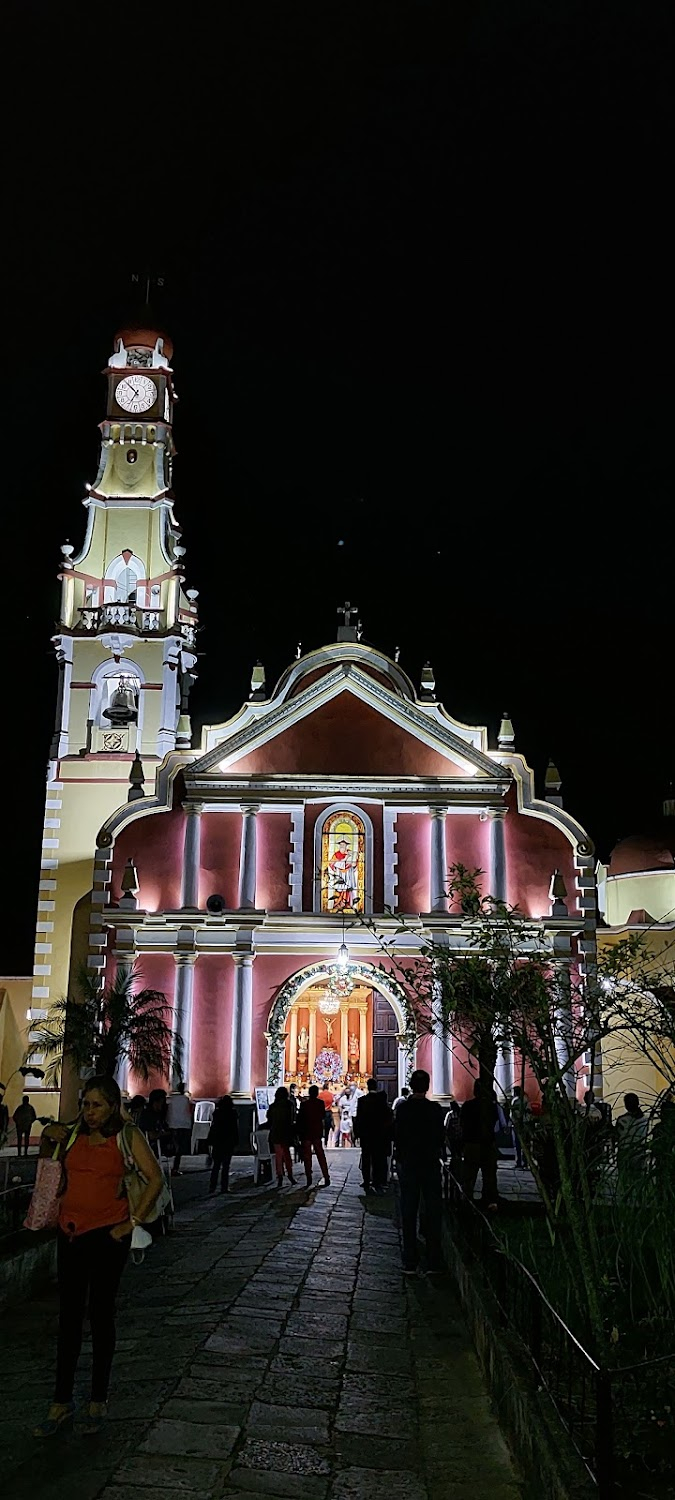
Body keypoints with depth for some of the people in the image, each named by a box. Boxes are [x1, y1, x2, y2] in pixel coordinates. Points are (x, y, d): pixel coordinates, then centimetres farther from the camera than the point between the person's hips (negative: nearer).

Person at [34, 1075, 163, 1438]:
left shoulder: (127, 1135, -6)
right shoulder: (72, 1134, 6)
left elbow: (155, 1179, -7)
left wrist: (133, 1222, -9)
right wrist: (48, 1139, 5)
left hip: (108, 1234, -4)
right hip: (70, 1232, 4)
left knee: (101, 1315, 7)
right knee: (69, 1317, 8)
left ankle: (98, 1401, 20)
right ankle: (62, 1402, 18)